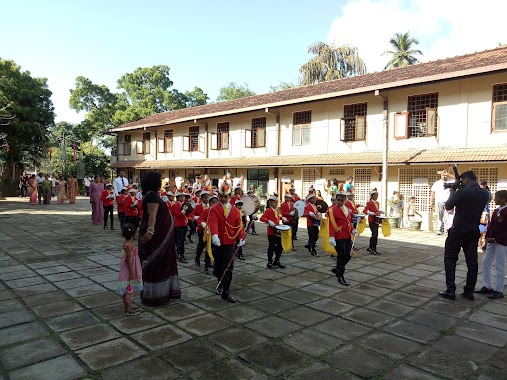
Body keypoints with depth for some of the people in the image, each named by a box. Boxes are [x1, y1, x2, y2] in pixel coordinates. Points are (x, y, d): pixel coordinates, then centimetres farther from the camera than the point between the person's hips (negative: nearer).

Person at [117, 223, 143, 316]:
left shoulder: (127, 244, 6)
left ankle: (128, 307, 28)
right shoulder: (129, 245, -23)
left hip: (128, 271, 10)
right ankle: (128, 310, 8)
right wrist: (132, 273, -21)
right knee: (129, 290, 0)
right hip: (129, 271, -10)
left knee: (128, 290, 17)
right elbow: (128, 260, -23)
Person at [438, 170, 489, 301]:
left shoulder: (462, 192, -17)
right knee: (472, 260, 10)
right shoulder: (484, 193, 4)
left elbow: (448, 206, -10)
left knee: (450, 258, 4)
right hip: (474, 231, 6)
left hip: (459, 230, -6)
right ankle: (469, 291, 15)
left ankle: (450, 290, 2)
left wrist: (452, 192, 3)